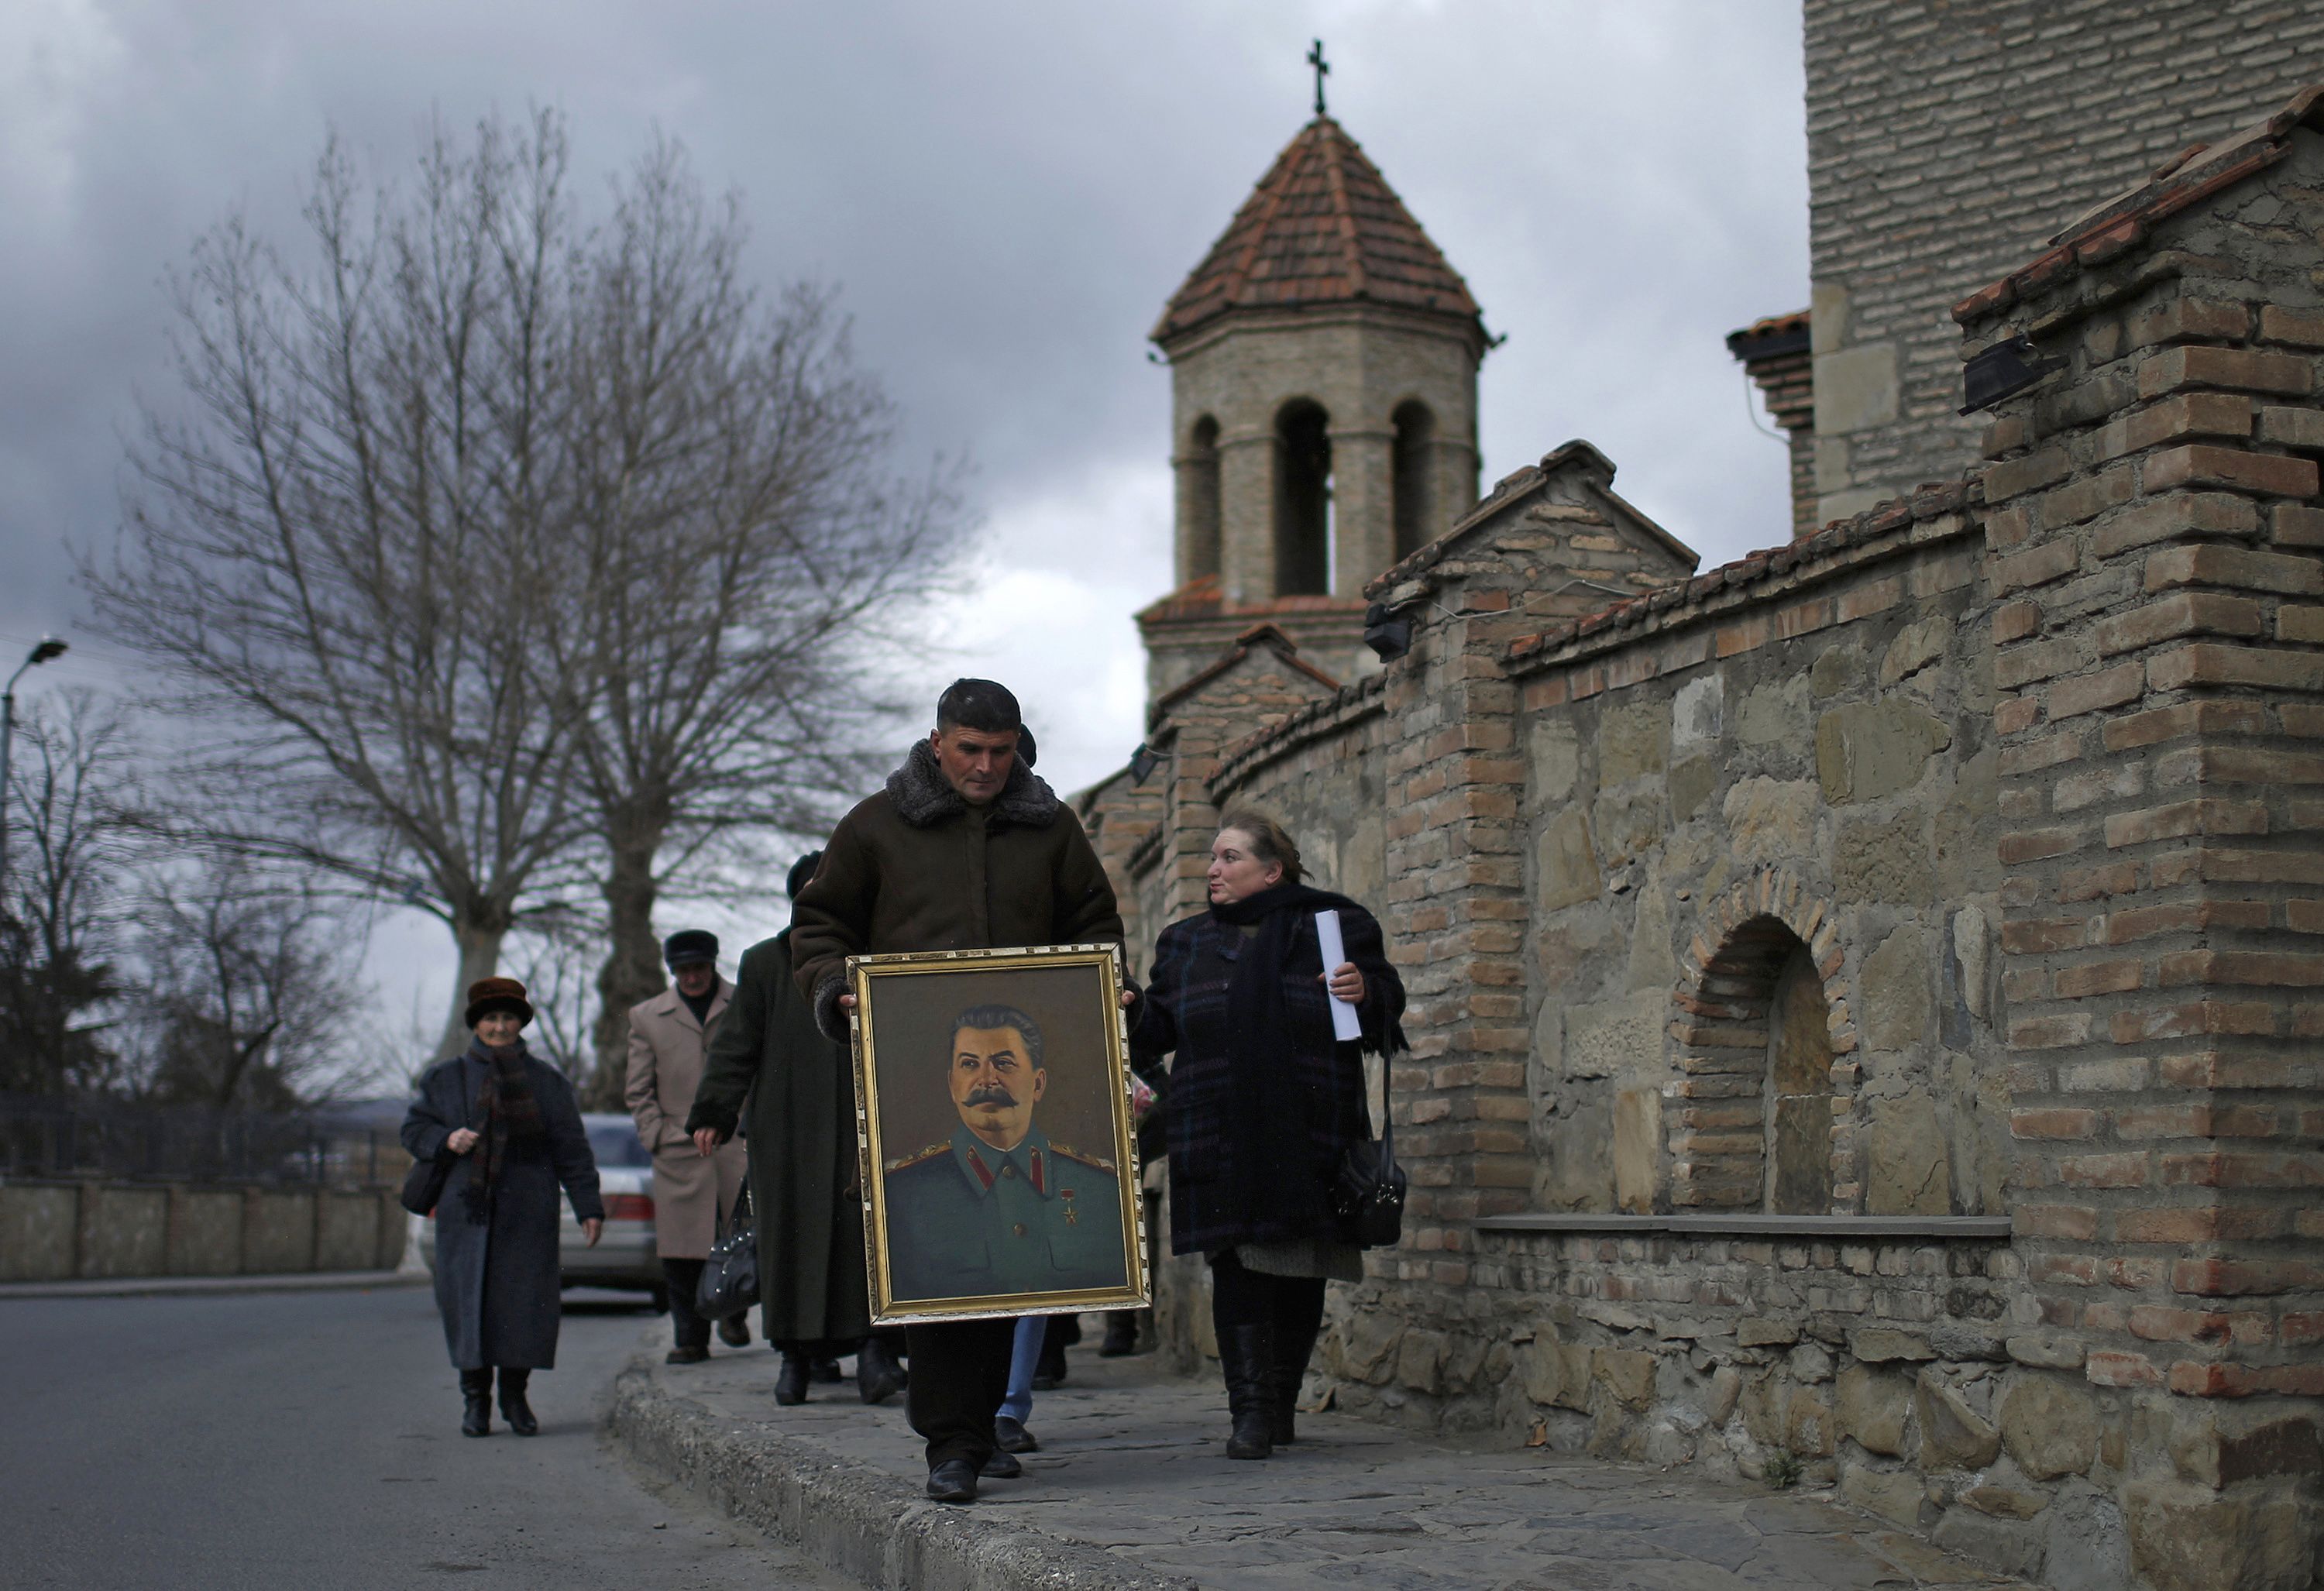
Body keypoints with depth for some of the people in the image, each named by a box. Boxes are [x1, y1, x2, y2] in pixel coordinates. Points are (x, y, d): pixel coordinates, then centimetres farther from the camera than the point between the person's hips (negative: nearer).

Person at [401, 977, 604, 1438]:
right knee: (467, 1301, -3)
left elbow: (571, 1149, 10)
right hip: (465, 1210, 0)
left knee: (527, 1301, -4)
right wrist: (445, 1140, -9)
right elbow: (414, 1128, 13)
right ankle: (475, 1397, 9)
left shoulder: (547, 1081, 12)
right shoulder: (444, 1079, 12)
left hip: (528, 1214, 0)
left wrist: (588, 1207, 4)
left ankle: (515, 1394, 12)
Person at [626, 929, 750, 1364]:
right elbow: (638, 1089, 13)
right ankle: (690, 1337, 9)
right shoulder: (647, 1016, 13)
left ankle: (734, 1313, 24)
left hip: (741, 1145, -1)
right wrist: (656, 1135, 1)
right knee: (682, 1254, -2)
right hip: (679, 1150, 1)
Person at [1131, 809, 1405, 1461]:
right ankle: (1252, 1410, -7)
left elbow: (1388, 997, 6)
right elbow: (1156, 1028, 15)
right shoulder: (1185, 943, 15)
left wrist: (1366, 991, -15)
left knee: (1301, 1270, 5)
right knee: (1236, 1265, -7)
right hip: (1221, 1143, 1)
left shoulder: (1335, 925, 5)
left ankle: (1283, 1402, 18)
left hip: (1307, 1138, -1)